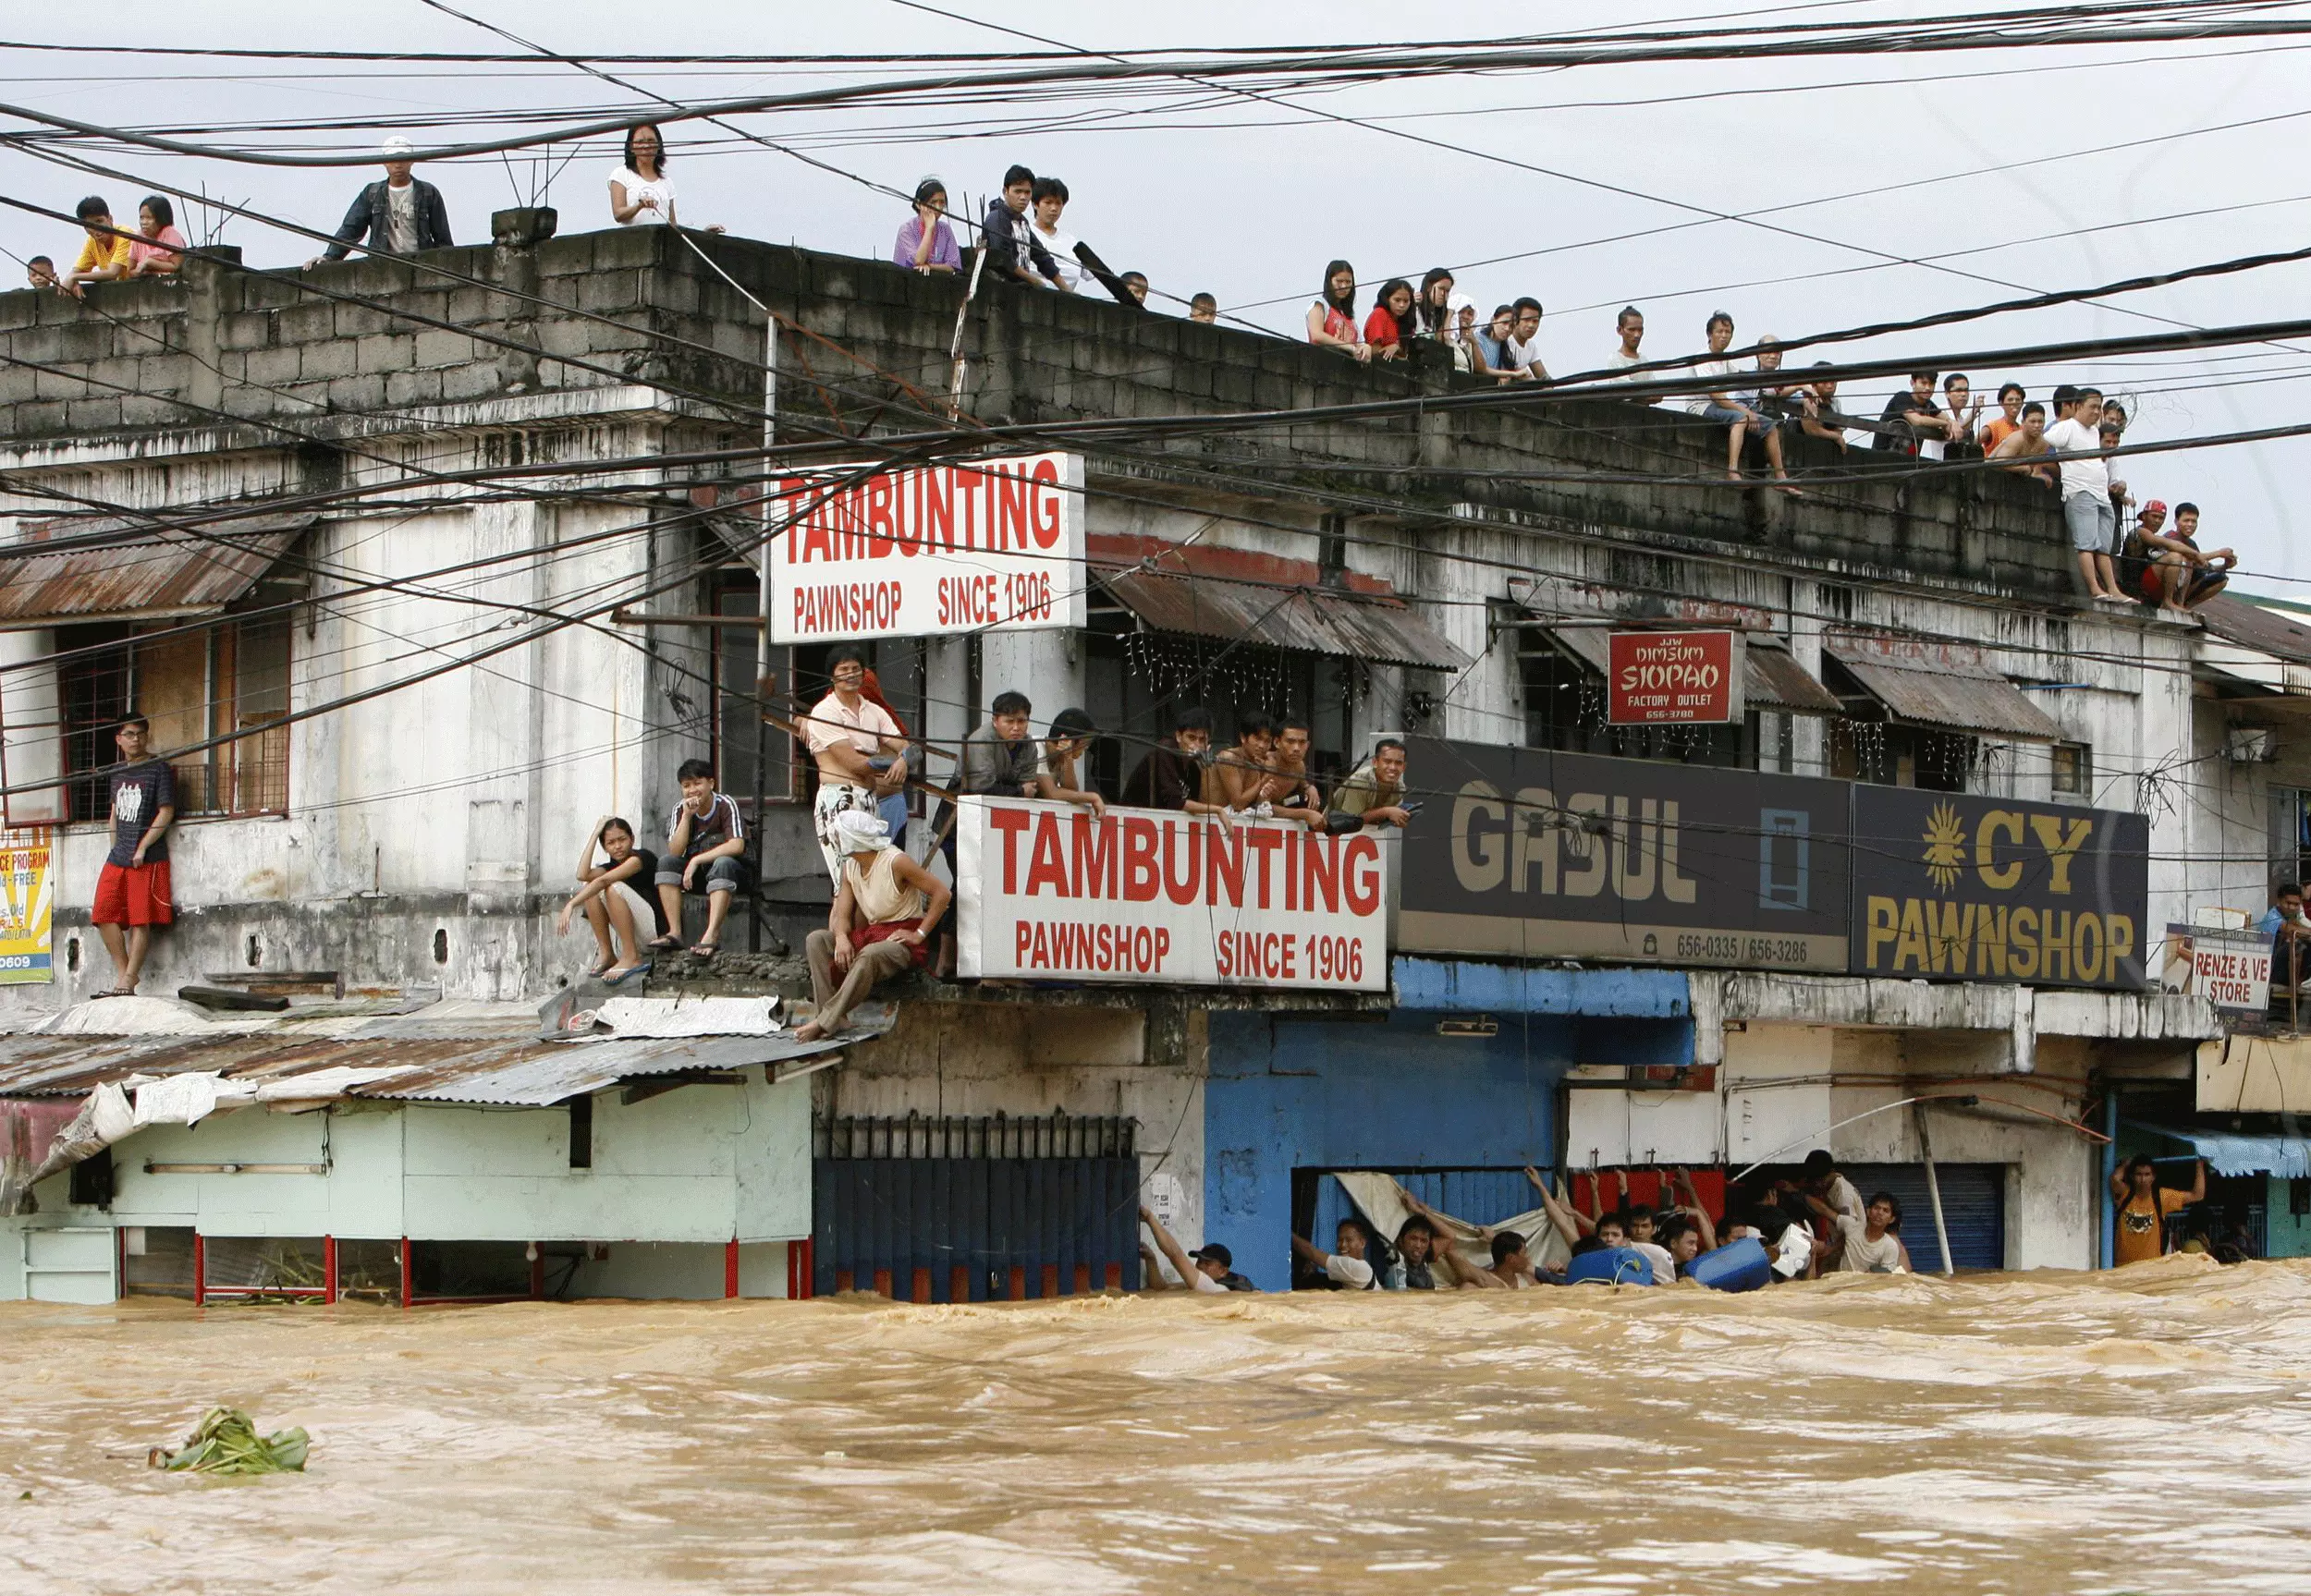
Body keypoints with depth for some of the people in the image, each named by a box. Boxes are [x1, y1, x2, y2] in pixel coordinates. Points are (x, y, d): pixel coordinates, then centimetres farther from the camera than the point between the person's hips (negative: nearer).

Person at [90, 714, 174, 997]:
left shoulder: (159, 769, -3)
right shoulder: (116, 773, 16)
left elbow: (166, 812, -8)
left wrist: (142, 847, -12)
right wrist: (115, 847, 15)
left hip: (147, 858, -6)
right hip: (117, 857, 6)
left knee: (141, 920, -7)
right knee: (105, 915, -3)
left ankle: (129, 981, -6)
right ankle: (122, 972, 6)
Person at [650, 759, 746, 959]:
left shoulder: (726, 805, -12)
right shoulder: (681, 810, 1)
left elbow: (737, 845, -25)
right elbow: (675, 851, -10)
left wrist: (697, 860, -28)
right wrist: (687, 816, -19)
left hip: (732, 869, -4)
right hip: (696, 870, 4)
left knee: (723, 864, -38)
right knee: (666, 861, -22)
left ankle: (712, 935, -50)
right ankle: (674, 933, -32)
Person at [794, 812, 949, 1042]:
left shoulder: (895, 862, -16)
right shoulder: (850, 867, 7)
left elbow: (942, 893, -16)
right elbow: (842, 915, 4)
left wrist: (920, 934, -17)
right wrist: (841, 937, -20)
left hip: (903, 939, -8)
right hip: (872, 934, 8)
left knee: (869, 954, -39)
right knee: (816, 940, -10)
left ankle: (824, 1022, -37)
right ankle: (824, 1011, -23)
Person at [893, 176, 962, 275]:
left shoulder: (946, 230, 3)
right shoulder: (907, 228, -5)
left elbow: (953, 267, 0)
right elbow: (918, 261, -16)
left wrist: (928, 266, -16)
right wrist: (929, 228, -14)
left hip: (937, 280, 3)